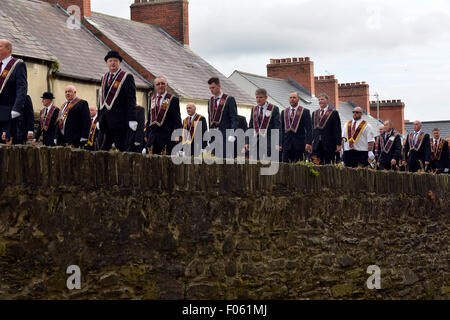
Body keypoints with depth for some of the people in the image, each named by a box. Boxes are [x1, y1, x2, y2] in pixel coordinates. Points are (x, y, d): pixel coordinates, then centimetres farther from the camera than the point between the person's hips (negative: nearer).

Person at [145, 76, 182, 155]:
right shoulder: (152, 99, 16)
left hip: (166, 136, -5)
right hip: (152, 136, 5)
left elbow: (177, 120, -5)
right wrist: (147, 134, 15)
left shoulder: (173, 99, -2)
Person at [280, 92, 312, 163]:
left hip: (300, 144, -3)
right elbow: (281, 129, 14)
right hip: (287, 144, 3)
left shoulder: (305, 112, 2)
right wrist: (280, 143, 7)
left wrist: (308, 143, -14)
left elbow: (309, 129, -4)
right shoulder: (284, 112, 14)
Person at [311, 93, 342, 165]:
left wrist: (338, 144, -9)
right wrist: (311, 142, 10)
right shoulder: (315, 113, 15)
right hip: (317, 144, 4)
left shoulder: (333, 113, -1)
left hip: (329, 144, -4)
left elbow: (337, 129, -4)